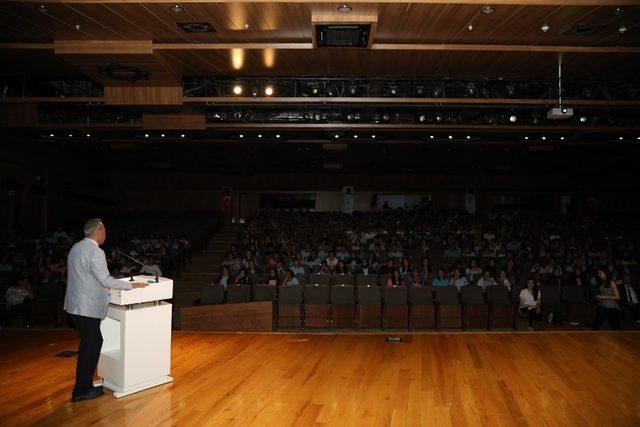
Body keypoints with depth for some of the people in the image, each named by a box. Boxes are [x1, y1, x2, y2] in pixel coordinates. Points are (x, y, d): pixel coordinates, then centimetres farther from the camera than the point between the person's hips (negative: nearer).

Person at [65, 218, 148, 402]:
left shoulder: (75, 248, 11)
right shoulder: (95, 252, -18)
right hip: (88, 308, -9)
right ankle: (81, 391, 9)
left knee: (94, 342, 18)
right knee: (90, 346, 1)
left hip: (75, 304, 9)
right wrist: (131, 285, -14)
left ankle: (85, 384, 26)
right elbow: (105, 280, -21)